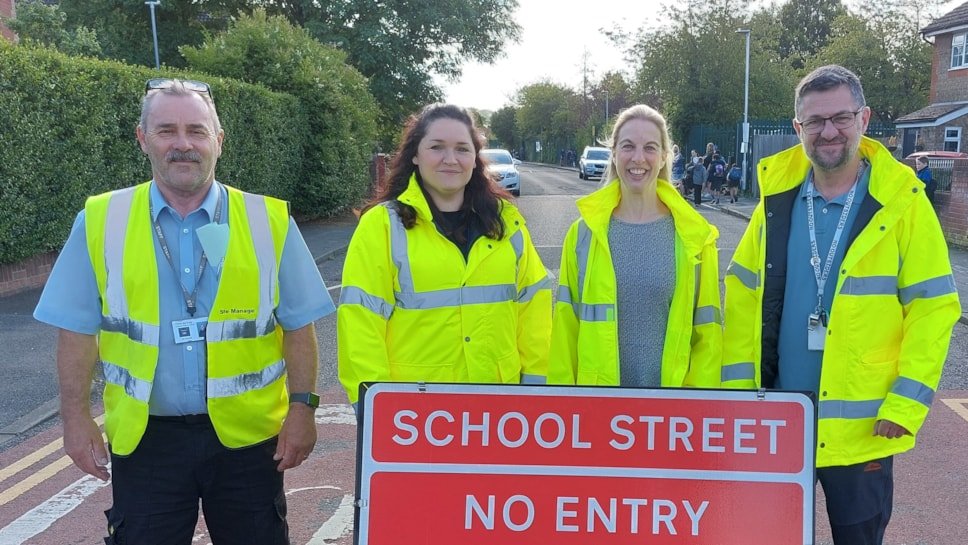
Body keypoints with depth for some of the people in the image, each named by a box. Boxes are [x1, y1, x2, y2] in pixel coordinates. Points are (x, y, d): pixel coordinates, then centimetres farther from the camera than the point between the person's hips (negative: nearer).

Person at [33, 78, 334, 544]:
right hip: (143, 439, 0)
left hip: (247, 435, 0)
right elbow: (78, 330, 3)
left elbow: (298, 326, 0)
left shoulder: (269, 221, -3)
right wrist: (76, 418, -1)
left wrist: (301, 408, -5)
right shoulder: (101, 221, -2)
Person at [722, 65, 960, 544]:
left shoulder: (901, 202, -8)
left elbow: (933, 306, -7)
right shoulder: (777, 197, 1)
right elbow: (743, 294, 4)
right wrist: (737, 386, -1)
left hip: (862, 425, -2)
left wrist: (906, 404, -12)